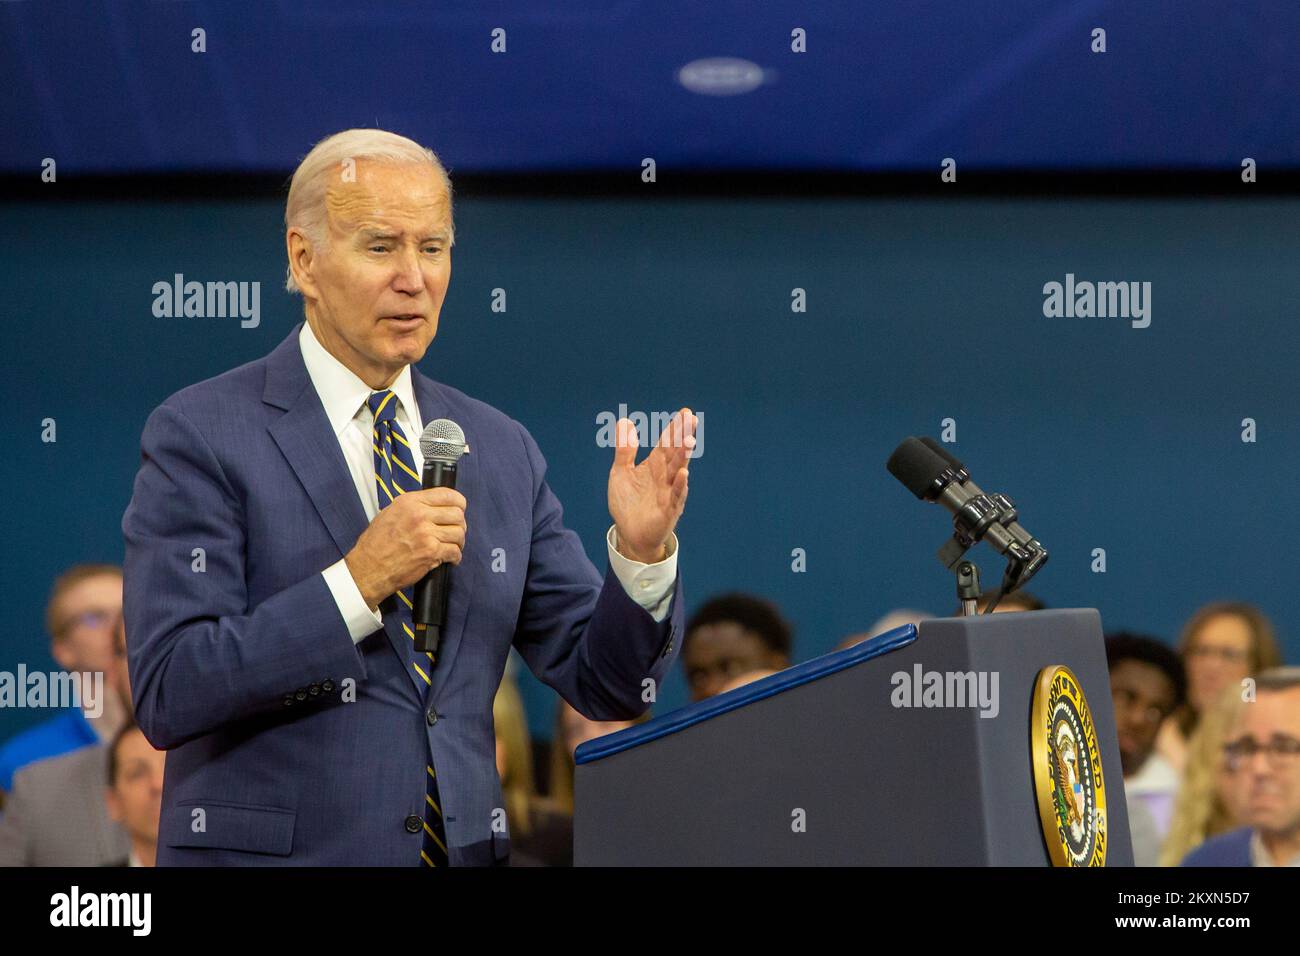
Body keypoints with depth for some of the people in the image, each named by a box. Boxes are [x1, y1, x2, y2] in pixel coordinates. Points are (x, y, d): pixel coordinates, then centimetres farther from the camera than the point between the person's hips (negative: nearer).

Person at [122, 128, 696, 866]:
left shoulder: (502, 449, 6)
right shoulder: (200, 435, -7)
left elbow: (608, 687, 7)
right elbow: (168, 695, -15)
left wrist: (642, 551, -11)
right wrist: (357, 582, -22)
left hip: (463, 850, 4)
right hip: (267, 850, -4)